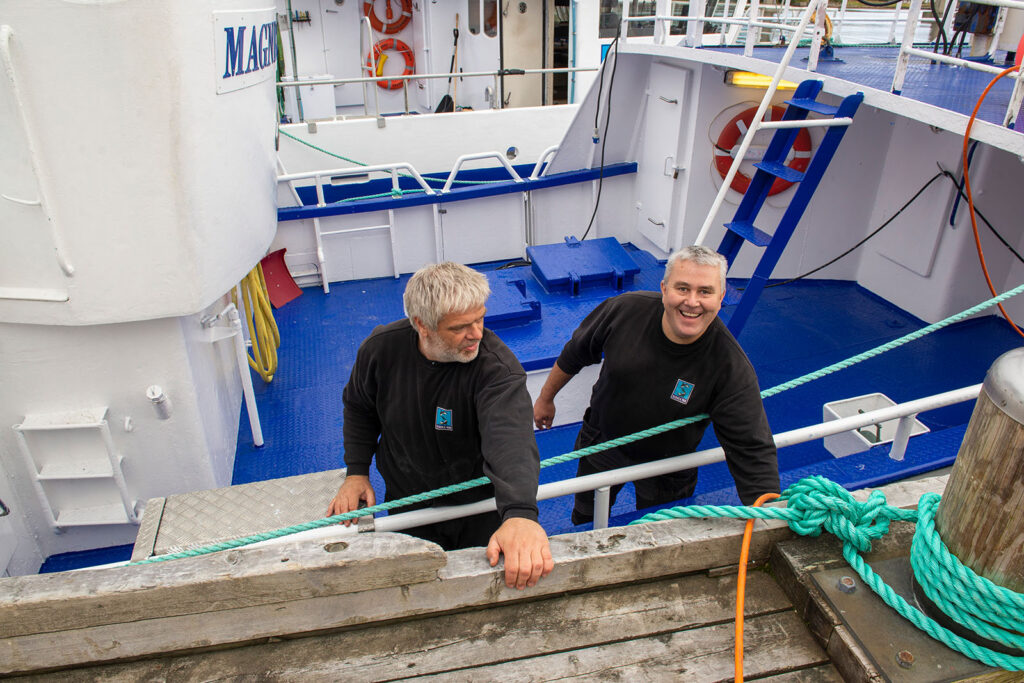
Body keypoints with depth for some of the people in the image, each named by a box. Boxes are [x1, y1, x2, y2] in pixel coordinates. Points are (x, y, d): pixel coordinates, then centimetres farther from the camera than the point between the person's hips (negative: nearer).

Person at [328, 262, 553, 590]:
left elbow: (510, 437, -49)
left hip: (479, 509, -2)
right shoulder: (381, 348, -19)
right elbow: (359, 407, 2)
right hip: (407, 503, 3)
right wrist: (356, 471, -5)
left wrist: (521, 513, -66)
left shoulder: (497, 366, -31)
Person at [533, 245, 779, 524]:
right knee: (586, 521, 25)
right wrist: (546, 398, 5)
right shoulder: (625, 310, -25)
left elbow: (753, 453, -27)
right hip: (602, 443, 2)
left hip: (667, 467, -1)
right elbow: (574, 354, -7)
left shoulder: (733, 369, -30)